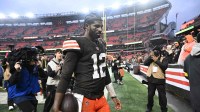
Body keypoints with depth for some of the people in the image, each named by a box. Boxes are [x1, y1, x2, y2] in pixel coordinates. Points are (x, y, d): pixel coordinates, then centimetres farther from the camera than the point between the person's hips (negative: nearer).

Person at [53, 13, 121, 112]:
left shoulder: (101, 44, 9)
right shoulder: (77, 44, -14)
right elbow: (65, 76, -15)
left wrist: (113, 95, 17)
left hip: (101, 98, 7)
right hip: (84, 99, -6)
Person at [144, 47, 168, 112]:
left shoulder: (163, 59, -3)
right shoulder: (151, 59, 6)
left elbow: (164, 67, -20)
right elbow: (145, 63, -9)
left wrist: (156, 60, -21)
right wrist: (150, 56, -17)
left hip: (160, 80, -3)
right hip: (151, 79, 3)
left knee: (162, 95, 7)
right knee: (150, 94, 16)